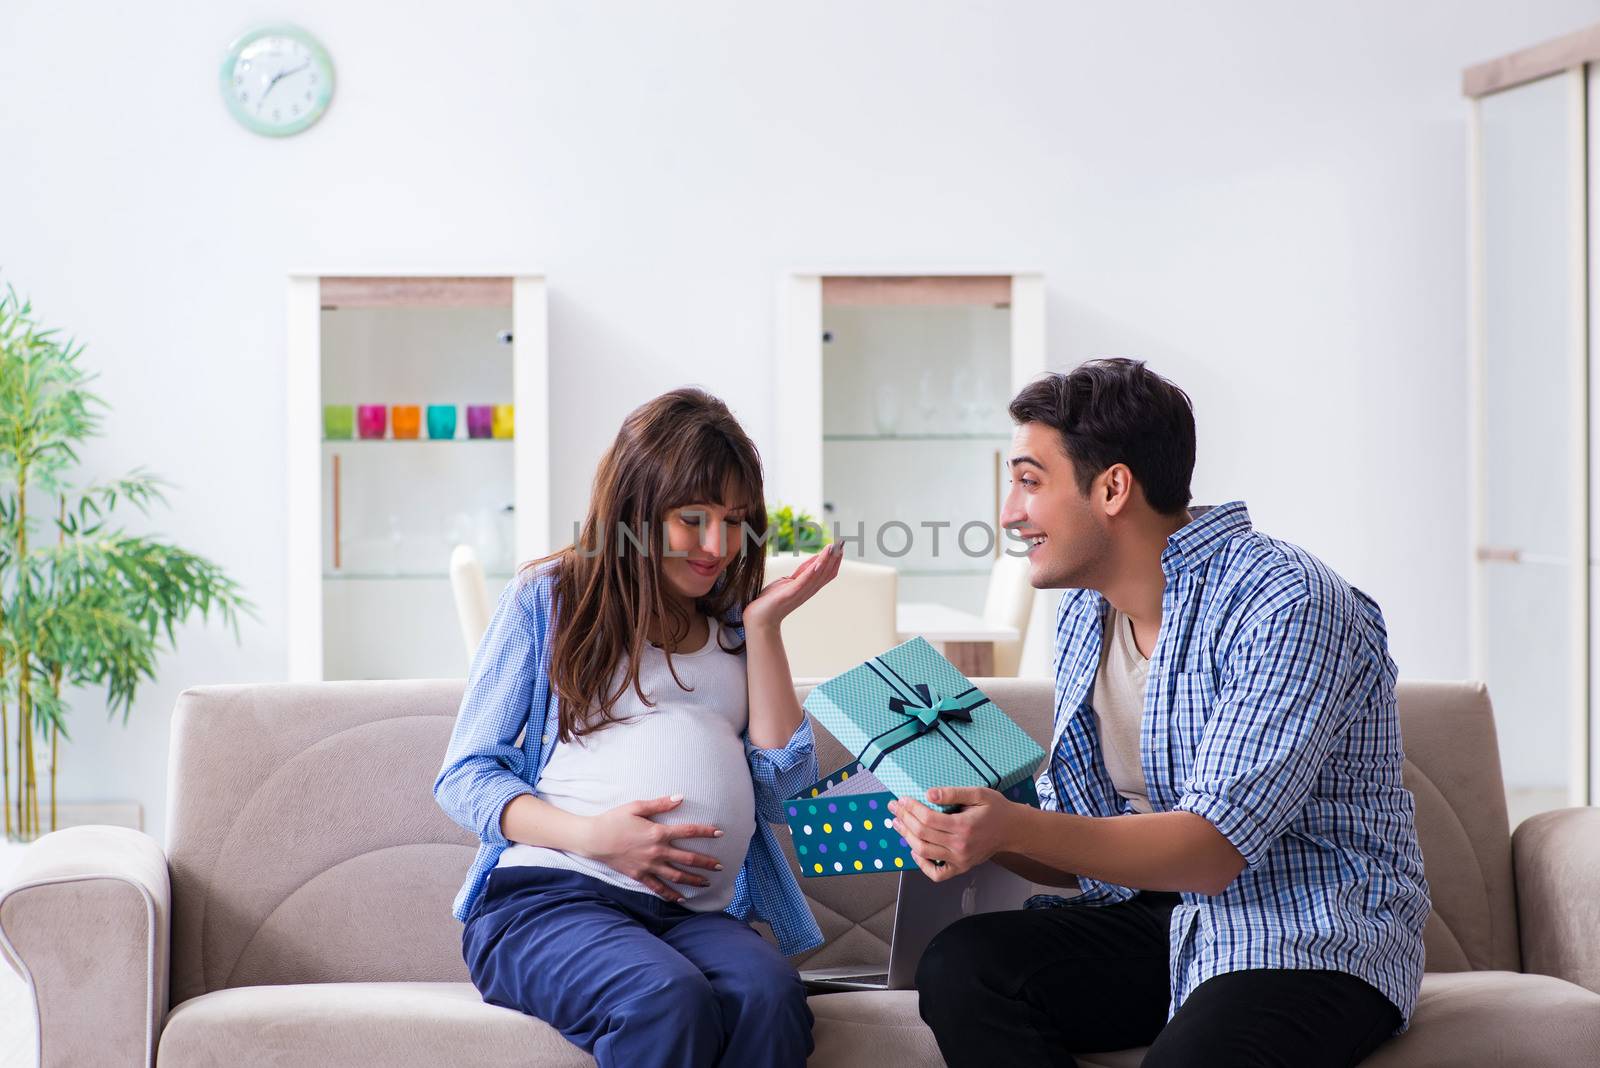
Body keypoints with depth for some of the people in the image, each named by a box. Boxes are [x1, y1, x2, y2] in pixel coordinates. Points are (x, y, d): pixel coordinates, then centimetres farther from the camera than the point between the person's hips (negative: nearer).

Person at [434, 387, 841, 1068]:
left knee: (770, 998, -35)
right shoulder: (549, 597, 12)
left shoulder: (732, 625, 22)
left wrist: (763, 626, 8)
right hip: (545, 895, -3)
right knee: (669, 1001, -38)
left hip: (698, 912, 3)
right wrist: (590, 836, -12)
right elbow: (463, 777, 7)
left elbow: (782, 791, 11)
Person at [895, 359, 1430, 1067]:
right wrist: (970, 830, -7)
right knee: (959, 969, -16)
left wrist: (1015, 827, -32)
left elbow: (1213, 849, -23)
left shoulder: (1288, 606, -17)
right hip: (1160, 916, 8)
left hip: (1312, 944, -8)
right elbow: (1079, 850, 13)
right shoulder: (1085, 615, 10)